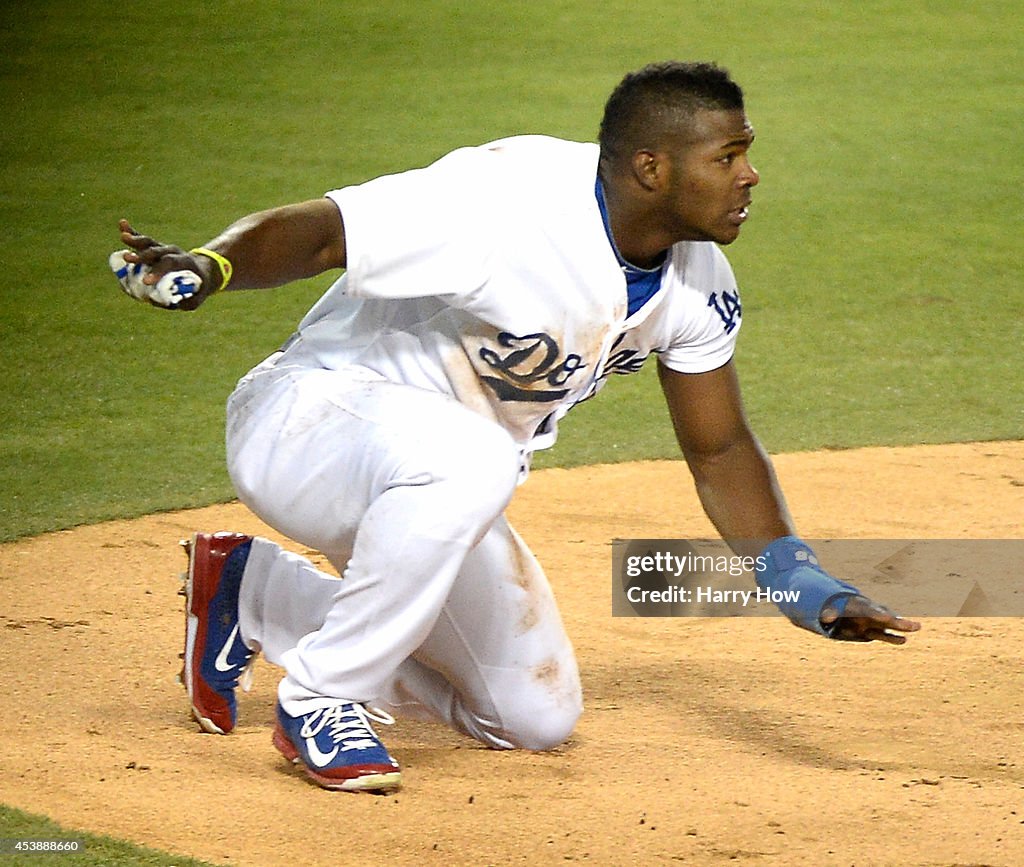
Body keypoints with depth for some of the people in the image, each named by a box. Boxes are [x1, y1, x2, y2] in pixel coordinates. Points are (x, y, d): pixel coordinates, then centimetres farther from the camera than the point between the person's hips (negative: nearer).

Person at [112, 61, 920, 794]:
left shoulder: (694, 279, -5)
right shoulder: (511, 202, -30)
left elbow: (720, 448, 5)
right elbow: (315, 231, -33)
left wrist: (803, 583, -9)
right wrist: (207, 266, -54)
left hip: (430, 488, 9)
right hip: (305, 421, -9)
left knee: (538, 717, 14)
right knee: (467, 453, -41)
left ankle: (252, 591, 25)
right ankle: (321, 699, -20)